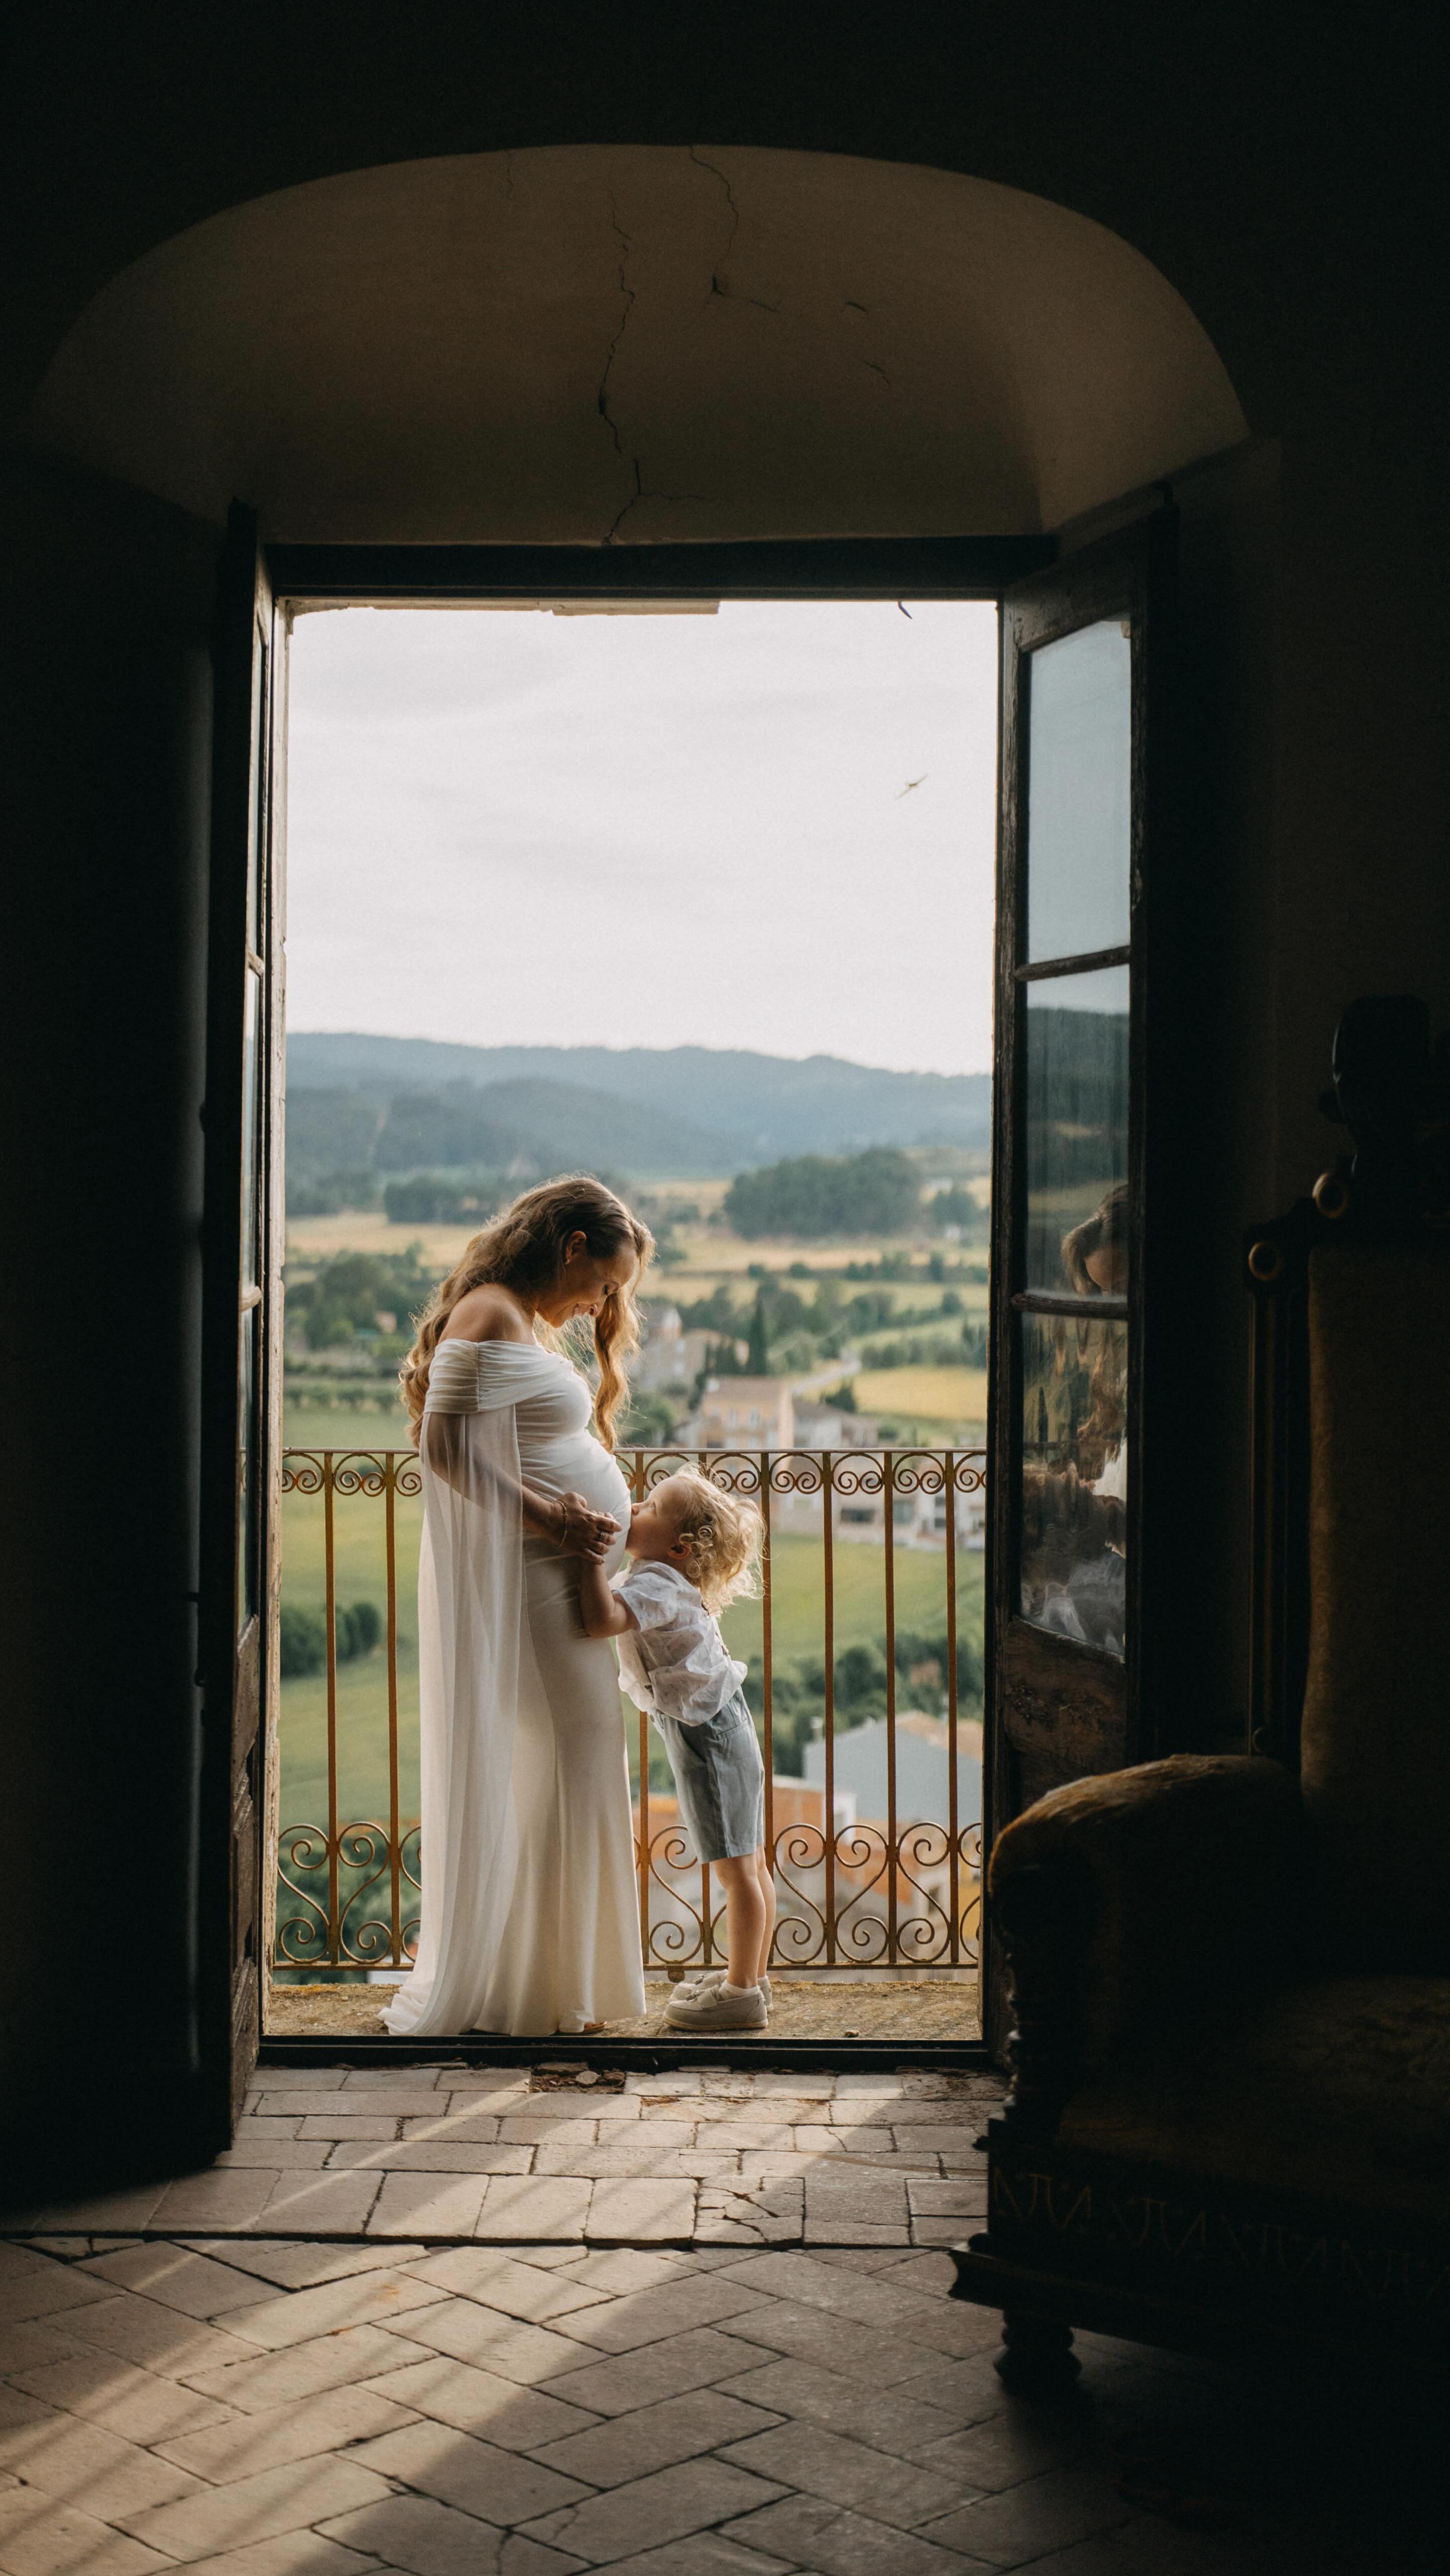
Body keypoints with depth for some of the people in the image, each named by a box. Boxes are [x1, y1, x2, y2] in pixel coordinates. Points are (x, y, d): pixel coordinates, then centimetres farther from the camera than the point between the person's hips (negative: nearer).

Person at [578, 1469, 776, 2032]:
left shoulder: (656, 1585, -22)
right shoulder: (662, 1582, 9)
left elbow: (601, 1619, -41)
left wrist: (594, 1552, -32)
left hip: (707, 1735, -10)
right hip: (722, 1730, 10)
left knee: (735, 1870, -1)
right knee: (750, 1866, 16)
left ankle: (741, 1993, 7)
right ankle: (752, 1976, 26)